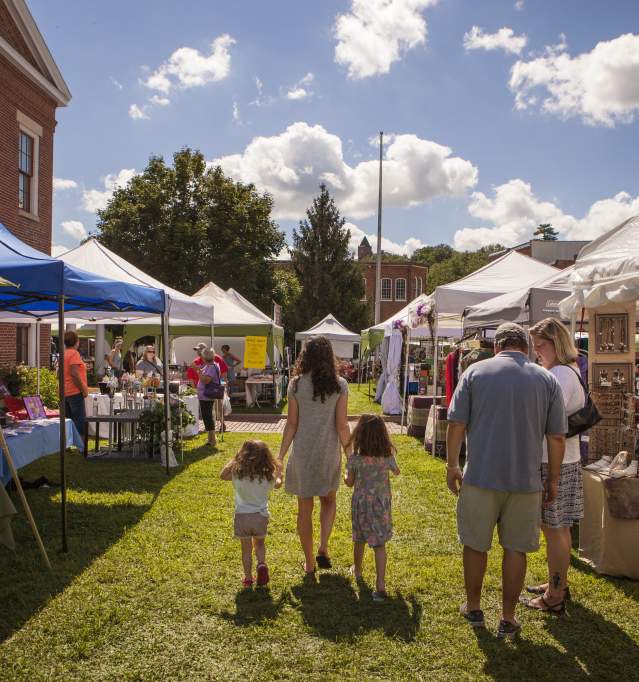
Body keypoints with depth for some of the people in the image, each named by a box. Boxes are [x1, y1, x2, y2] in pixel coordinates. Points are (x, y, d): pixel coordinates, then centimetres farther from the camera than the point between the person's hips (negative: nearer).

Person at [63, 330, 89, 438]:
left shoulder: (63, 354, 13)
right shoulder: (74, 353, -12)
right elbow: (74, 373, -20)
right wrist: (83, 389, -14)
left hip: (64, 392, 9)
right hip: (75, 392, -9)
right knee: (79, 421, -6)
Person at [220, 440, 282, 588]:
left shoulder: (237, 473, -12)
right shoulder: (268, 476, -7)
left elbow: (222, 475, 10)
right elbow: (277, 484, 16)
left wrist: (233, 459, 11)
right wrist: (279, 478, 38)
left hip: (242, 516, -1)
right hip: (261, 516, 1)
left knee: (246, 549, 15)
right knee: (259, 544, 24)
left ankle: (248, 578, 18)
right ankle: (262, 564, 1)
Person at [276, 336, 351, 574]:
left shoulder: (296, 385, -7)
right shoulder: (339, 385, -8)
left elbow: (291, 424, -4)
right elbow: (342, 425, -7)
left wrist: (280, 456, 5)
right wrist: (350, 455, 4)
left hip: (302, 454, 0)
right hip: (329, 454, 0)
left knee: (304, 509, 12)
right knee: (328, 501, 25)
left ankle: (309, 563, 22)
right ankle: (323, 549, 11)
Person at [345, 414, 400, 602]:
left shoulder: (355, 459, -16)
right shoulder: (388, 457, -11)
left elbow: (349, 483, -4)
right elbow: (396, 472, 10)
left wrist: (346, 473, 16)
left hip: (361, 504, 0)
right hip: (381, 506, 0)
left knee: (359, 540, 21)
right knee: (379, 545, 3)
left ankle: (357, 571, 44)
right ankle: (380, 585, -5)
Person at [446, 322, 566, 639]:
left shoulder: (475, 372, -4)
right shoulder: (547, 379, 0)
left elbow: (456, 425, -5)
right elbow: (557, 437, 1)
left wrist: (452, 465, 5)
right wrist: (553, 479, 12)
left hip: (480, 476, -1)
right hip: (526, 480, 1)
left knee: (475, 545, 15)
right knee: (515, 549, 13)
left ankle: (473, 608, 30)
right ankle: (508, 619, 22)